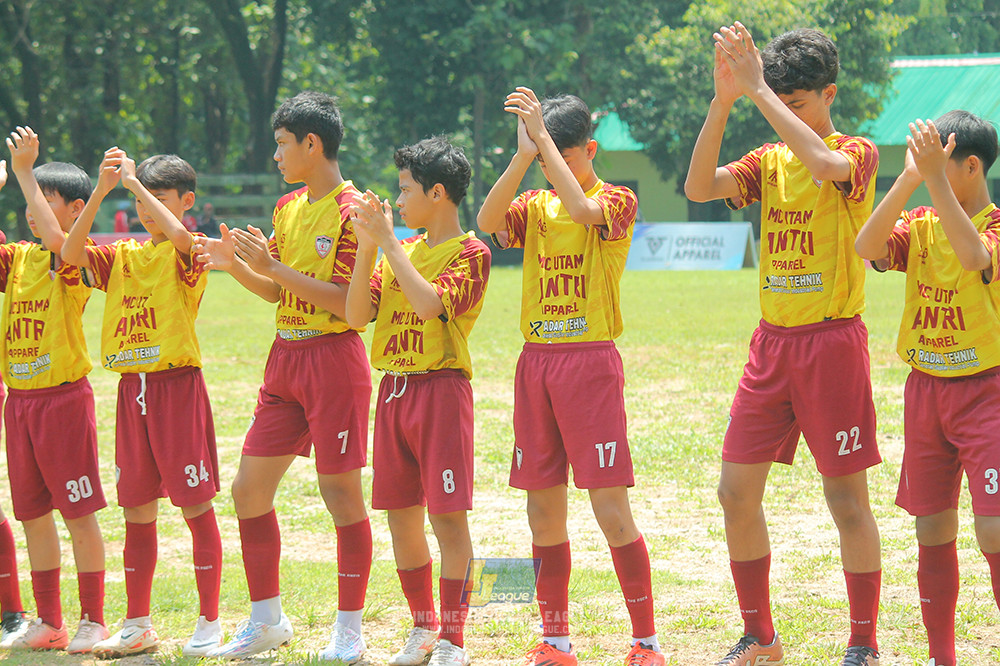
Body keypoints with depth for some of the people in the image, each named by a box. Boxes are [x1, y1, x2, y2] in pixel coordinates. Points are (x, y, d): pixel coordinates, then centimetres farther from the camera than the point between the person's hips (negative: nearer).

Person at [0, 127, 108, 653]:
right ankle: (48, 622, 18)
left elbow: (53, 236, -28)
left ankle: (93, 622, 4)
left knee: (78, 513, -2)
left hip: (64, 396, -7)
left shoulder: (74, 259, -9)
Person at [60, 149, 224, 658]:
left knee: (195, 505, -1)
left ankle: (209, 622, 5)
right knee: (137, 510, 9)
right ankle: (138, 625, 16)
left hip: (178, 385, -6)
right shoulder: (122, 256, 12)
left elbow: (178, 235, -28)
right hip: (132, 388, 6)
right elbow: (71, 252, -5)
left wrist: (133, 179, -21)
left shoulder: (188, 254, -3)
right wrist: (103, 188, -13)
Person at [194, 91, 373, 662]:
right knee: (250, 488, 7)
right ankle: (267, 620, 18)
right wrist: (236, 265, 3)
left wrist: (273, 266, -19)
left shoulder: (351, 211, -12)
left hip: (333, 359, -8)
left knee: (341, 491, -3)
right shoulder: (288, 208, 14)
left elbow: (347, 300, -18)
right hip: (286, 358, 8)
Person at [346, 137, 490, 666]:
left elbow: (429, 303, -22)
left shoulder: (469, 252, -6)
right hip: (393, 389, 7)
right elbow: (356, 315, 6)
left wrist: (387, 241, -16)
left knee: (448, 518, -7)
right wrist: (367, 247, -2)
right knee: (400, 516, 10)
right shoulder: (402, 250, 14)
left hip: (441, 388, -7)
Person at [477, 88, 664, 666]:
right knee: (544, 506, 7)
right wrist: (524, 154, -17)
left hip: (591, 361, -5)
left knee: (611, 506, -9)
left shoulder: (617, 200, -2)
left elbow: (582, 209, -25)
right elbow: (489, 220, -9)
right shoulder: (535, 205, 12)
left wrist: (544, 135, -19)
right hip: (536, 360, 5)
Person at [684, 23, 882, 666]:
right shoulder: (769, 160, 10)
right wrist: (723, 101, -16)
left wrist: (757, 88, -28)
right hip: (772, 342, 6)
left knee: (847, 499, -2)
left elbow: (825, 165, -30)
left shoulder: (858, 153, -6)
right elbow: (700, 186, -6)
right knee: (737, 492, 5)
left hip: (832, 341, -6)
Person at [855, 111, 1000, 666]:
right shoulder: (919, 226, 6)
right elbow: (868, 247, -13)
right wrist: (910, 179, -21)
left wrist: (935, 179, -31)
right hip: (924, 392, 5)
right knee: (933, 532, 9)